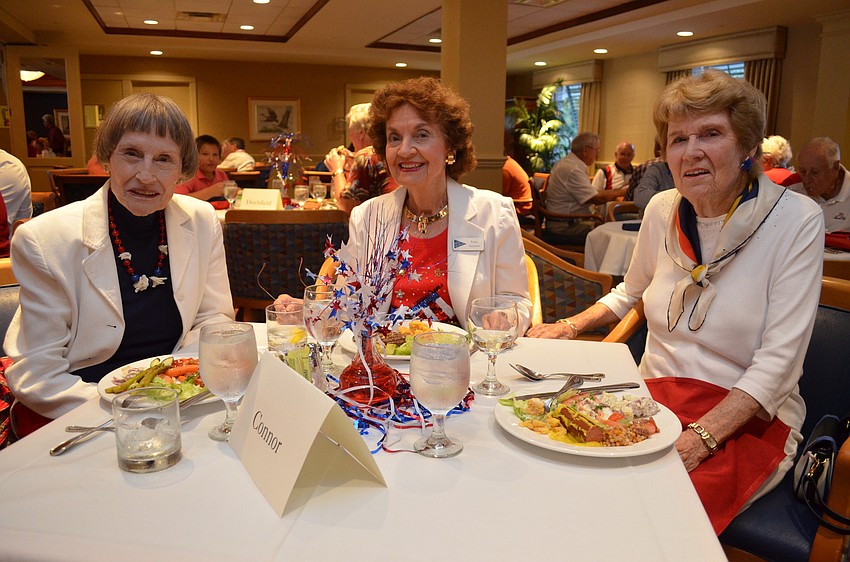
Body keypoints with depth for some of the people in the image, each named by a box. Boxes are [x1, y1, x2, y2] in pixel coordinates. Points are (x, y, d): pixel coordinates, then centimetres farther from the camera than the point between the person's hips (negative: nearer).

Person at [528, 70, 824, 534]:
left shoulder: (795, 220, -9)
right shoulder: (662, 209, 5)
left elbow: (777, 361, -13)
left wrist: (701, 438, -24)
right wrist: (571, 326, 8)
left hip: (744, 418, -3)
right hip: (655, 399, 4)